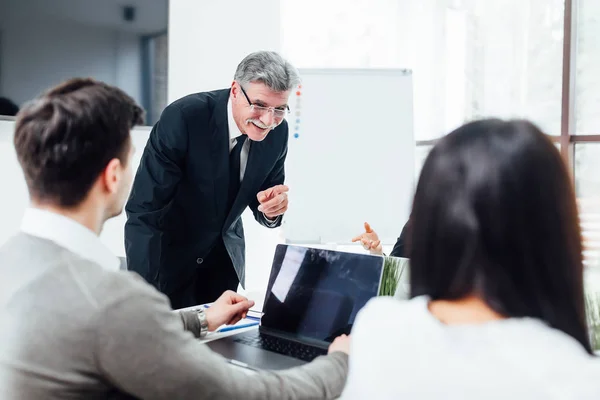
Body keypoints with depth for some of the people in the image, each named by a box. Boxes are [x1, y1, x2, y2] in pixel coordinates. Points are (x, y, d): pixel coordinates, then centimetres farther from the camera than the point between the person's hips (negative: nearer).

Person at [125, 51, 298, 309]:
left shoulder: (278, 131, -11)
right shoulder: (183, 117, -27)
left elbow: (265, 211, 0)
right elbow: (144, 208, -27)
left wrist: (272, 209, -24)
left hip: (225, 254, 5)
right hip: (166, 249, -4)